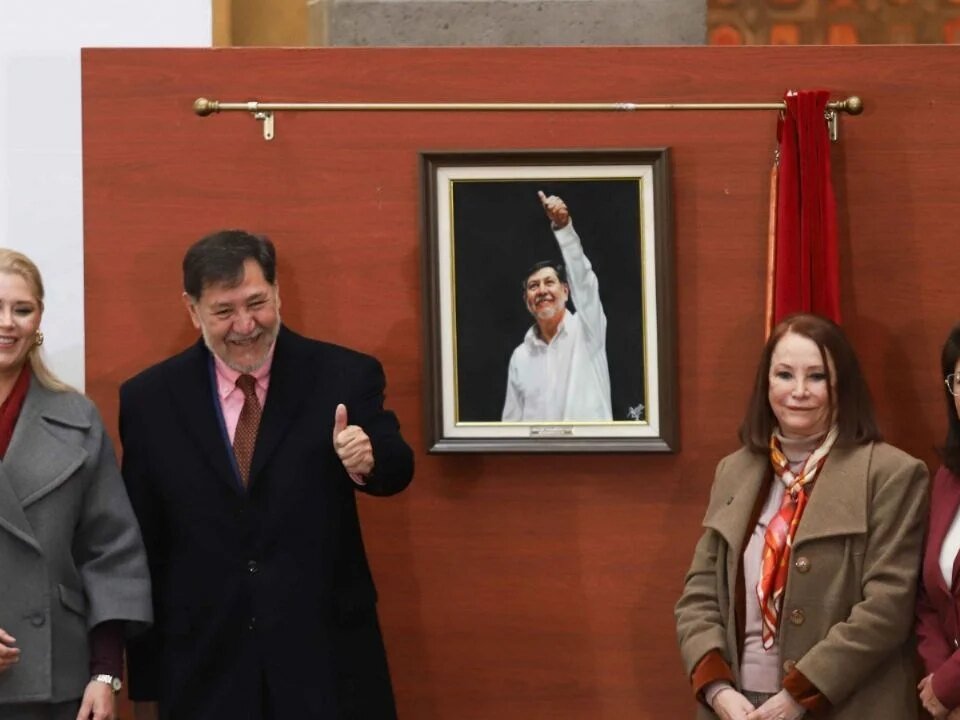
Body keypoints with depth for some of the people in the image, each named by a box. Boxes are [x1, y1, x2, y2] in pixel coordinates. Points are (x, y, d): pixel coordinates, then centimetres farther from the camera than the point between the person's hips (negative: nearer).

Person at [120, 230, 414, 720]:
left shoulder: (344, 376, -1)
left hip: (328, 661, 0)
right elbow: (140, 551, 4)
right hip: (203, 670, 1)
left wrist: (369, 459, -34)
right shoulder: (149, 400, 1)